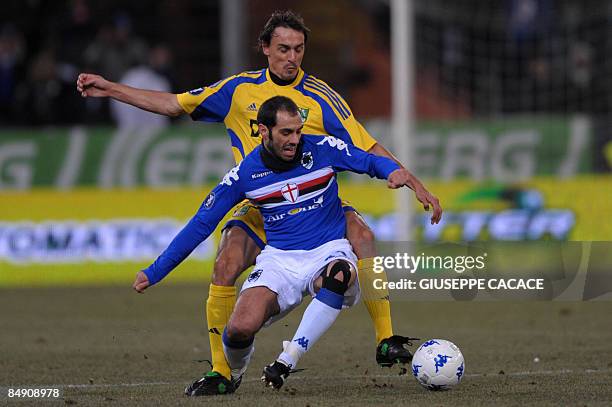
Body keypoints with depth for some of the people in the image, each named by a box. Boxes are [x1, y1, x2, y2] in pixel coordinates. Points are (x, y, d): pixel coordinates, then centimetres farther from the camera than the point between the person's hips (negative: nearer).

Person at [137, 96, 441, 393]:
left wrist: (392, 171, -16)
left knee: (339, 274, -40)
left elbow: (369, 161, 10)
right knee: (240, 329, -25)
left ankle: (287, 360, -33)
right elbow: (201, 224, 5)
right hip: (279, 258, 0)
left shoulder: (323, 150, -3)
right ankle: (230, 374, 14)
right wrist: (155, 272, 4)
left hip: (329, 250, 0)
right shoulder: (245, 174, -2)